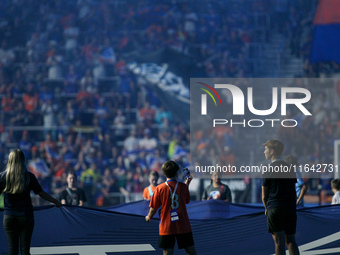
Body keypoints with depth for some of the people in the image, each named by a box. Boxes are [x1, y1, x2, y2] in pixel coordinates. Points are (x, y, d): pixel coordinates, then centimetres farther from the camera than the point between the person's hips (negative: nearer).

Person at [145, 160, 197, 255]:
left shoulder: (160, 188, -6)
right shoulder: (183, 186, -2)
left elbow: (154, 208, -1)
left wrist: (149, 217, 20)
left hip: (166, 228, -2)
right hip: (183, 227, 2)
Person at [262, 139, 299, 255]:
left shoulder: (268, 170, -5)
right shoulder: (289, 168, 10)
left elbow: (264, 196, -2)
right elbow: (294, 191, 11)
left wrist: (267, 209, 14)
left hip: (275, 208, -5)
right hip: (291, 207, 5)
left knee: (279, 241, -4)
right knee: (291, 240, 7)